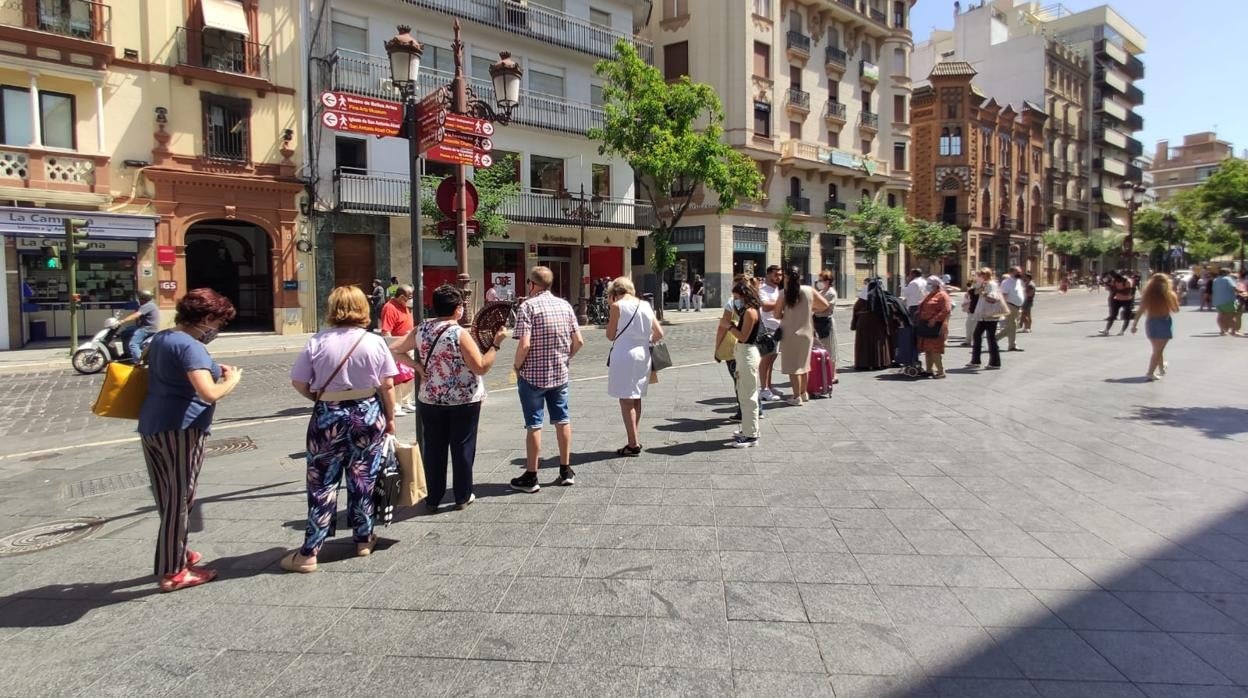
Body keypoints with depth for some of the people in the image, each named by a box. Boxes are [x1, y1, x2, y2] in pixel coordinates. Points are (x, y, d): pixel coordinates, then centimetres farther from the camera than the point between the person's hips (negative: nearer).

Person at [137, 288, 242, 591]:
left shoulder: (160, 338, 13)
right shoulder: (190, 347, -17)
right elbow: (208, 393, -29)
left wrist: (212, 370, 15)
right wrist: (232, 380, -10)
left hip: (151, 426, 9)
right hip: (181, 429, -9)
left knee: (168, 497, 20)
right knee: (180, 499, 1)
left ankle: (176, 553, 35)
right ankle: (173, 572, 10)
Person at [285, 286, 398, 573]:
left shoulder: (317, 342, -7)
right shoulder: (375, 342, -5)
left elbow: (298, 383, -4)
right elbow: (388, 386, -3)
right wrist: (390, 419, 9)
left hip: (327, 417, -1)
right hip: (368, 415, 1)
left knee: (322, 484, 6)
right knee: (363, 480, 13)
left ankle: (308, 553, 11)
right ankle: (364, 539, 26)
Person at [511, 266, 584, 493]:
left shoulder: (528, 306, -13)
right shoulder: (564, 305, 4)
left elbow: (524, 344, -21)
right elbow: (579, 341, 3)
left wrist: (517, 366, -6)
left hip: (533, 375, -5)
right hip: (560, 373, 5)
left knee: (534, 425, 2)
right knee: (562, 420, 14)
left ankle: (531, 477, 11)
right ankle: (566, 471, 22)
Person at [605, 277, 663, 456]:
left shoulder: (618, 306, -8)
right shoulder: (646, 306, 9)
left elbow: (610, 335, -2)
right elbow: (659, 333, 7)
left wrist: (611, 310, 4)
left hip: (623, 355, -6)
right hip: (643, 355, 6)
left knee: (626, 401, -1)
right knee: (636, 400, 15)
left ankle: (633, 445, -2)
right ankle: (634, 441, 22)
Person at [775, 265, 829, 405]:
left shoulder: (785, 294, -11)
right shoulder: (809, 291, -3)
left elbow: (777, 315, -6)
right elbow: (825, 305, 4)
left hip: (790, 334, -4)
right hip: (807, 333, 4)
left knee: (793, 366, 4)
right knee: (804, 364, 19)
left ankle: (797, 397, 5)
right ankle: (804, 393, 30)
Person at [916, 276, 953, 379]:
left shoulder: (942, 295, -8)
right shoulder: (928, 296, 20)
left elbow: (946, 310, -18)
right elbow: (922, 309, 27)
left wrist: (934, 320, -23)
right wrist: (918, 315, 11)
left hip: (935, 327, -9)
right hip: (925, 326, 9)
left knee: (935, 349, -9)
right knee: (927, 349, 11)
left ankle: (941, 371, -4)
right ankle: (929, 370, 18)